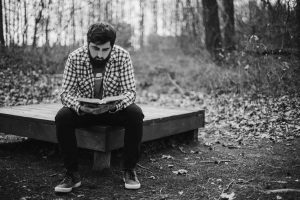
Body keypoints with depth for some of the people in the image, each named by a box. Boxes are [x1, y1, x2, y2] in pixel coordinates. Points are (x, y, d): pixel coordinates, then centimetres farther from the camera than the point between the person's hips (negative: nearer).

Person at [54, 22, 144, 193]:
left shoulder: (123, 56, -16)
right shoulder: (75, 58, -15)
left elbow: (130, 90, -19)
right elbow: (66, 92, -17)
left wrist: (114, 105, -40)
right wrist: (80, 107, -39)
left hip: (114, 109, 0)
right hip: (84, 110, 1)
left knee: (136, 114, -29)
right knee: (62, 117, -28)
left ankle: (129, 170, -14)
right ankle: (72, 174, -16)